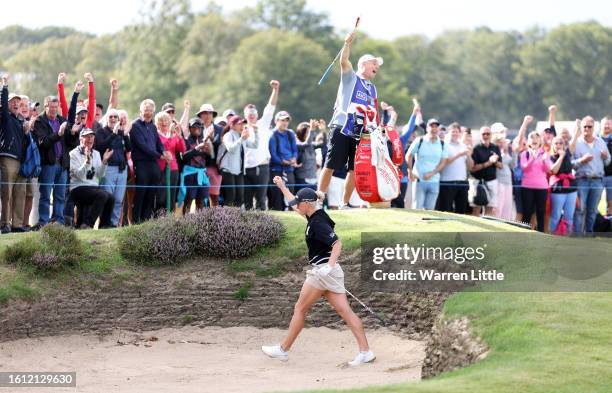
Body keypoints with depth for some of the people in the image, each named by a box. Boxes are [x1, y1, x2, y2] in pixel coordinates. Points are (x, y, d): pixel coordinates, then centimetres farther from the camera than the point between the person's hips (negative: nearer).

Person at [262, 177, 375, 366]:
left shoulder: (318, 223, -14)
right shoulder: (314, 216, 13)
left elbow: (337, 243, -25)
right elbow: (295, 204, 32)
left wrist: (330, 264, -37)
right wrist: (282, 187, 40)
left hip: (322, 269, -9)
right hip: (327, 271, 9)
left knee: (300, 309, 3)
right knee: (345, 311, -1)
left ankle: (283, 350, 12)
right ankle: (365, 351, -10)